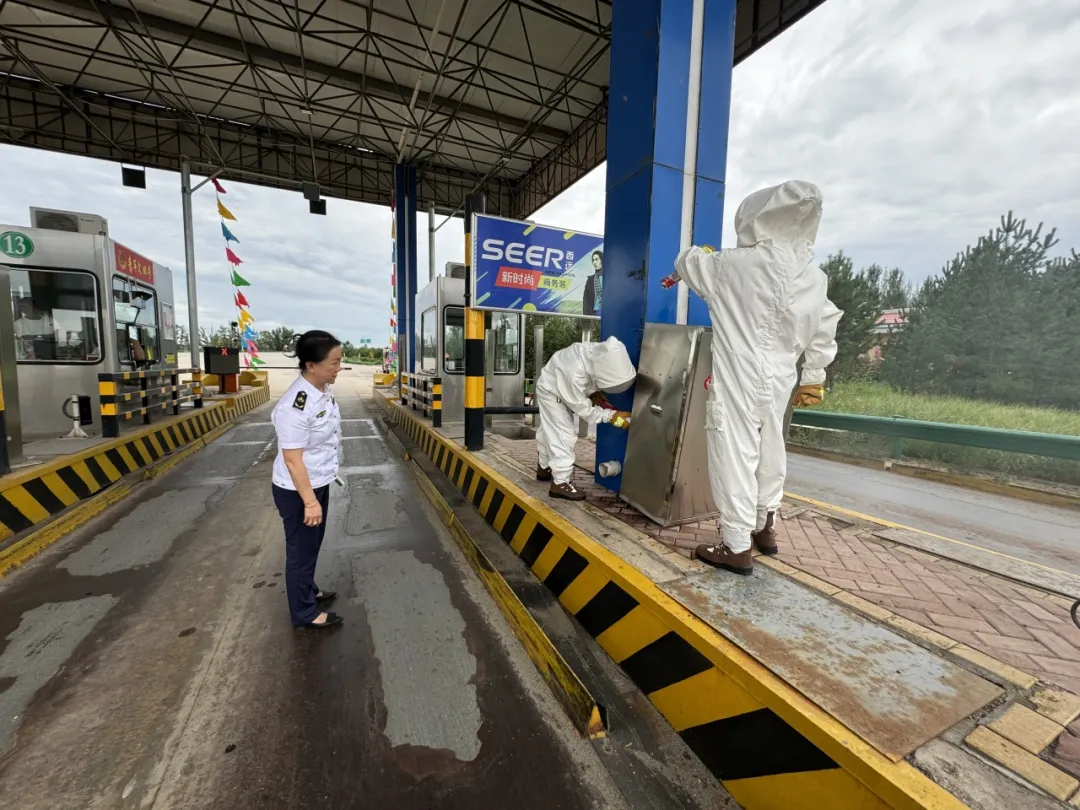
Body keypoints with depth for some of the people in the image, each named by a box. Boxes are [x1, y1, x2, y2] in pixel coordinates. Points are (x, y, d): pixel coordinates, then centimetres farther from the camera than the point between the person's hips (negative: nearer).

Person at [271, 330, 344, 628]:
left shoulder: (324, 389, -2)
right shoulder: (296, 405, -30)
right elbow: (292, 459, -26)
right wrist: (310, 502, -22)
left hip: (319, 483, 8)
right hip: (297, 491, -8)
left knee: (312, 545, 25)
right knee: (301, 550, 11)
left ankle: (308, 591, 47)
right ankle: (305, 612, 30)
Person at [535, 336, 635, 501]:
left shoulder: (601, 354, -27)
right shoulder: (575, 375, -45)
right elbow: (584, 410, -30)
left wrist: (595, 395, -13)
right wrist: (613, 416, -30)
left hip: (563, 389, 8)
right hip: (551, 391, -7)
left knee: (550, 431, 21)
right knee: (564, 434, -11)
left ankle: (544, 468, 39)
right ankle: (561, 483, -2)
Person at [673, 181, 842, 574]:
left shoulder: (734, 265, -10)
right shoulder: (815, 277, 6)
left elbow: (686, 262, 7)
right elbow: (824, 334, 12)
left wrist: (702, 254, 30)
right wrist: (813, 379, 22)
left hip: (738, 381, -6)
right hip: (779, 381, 7)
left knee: (735, 455, 0)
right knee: (769, 453, 19)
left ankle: (737, 546, 7)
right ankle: (765, 528, 37)